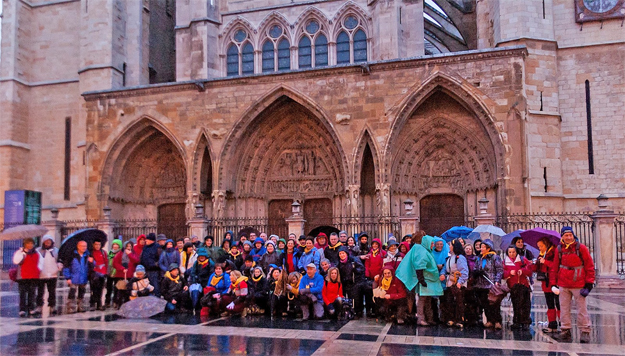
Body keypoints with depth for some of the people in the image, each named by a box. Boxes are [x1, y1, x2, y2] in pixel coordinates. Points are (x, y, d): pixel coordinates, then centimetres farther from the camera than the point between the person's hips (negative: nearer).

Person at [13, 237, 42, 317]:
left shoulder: (36, 253, 13)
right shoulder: (20, 252, 0)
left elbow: (41, 262, 22)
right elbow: (16, 261, -16)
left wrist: (38, 270, 6)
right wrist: (24, 252, -20)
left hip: (34, 277, 4)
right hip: (23, 277, -4)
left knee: (32, 293, 9)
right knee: (23, 294, -5)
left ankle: (31, 309, 15)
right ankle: (22, 310, -3)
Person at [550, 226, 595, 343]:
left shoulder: (581, 248, -3)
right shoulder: (559, 249, 6)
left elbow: (590, 266, 0)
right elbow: (554, 267, 12)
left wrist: (589, 284, -6)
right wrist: (553, 283, 7)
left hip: (578, 285, -3)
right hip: (563, 285, 3)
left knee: (582, 308, 2)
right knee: (564, 308, 6)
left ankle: (585, 332, 10)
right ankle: (566, 332, 13)